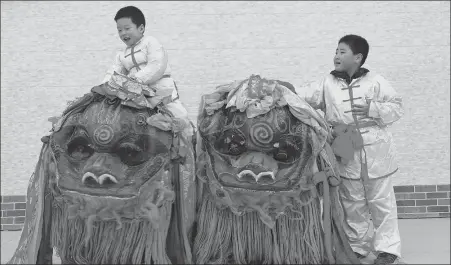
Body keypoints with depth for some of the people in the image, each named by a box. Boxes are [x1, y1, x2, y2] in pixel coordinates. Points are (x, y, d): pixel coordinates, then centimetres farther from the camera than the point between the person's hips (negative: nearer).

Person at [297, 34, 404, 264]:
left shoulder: (375, 81, -2)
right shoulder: (327, 83, 4)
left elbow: (397, 107, -2)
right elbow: (302, 96, -5)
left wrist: (372, 109, -16)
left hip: (375, 151, -3)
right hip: (346, 154, 3)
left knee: (381, 201, 6)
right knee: (352, 203, 12)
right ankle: (357, 246, 27)